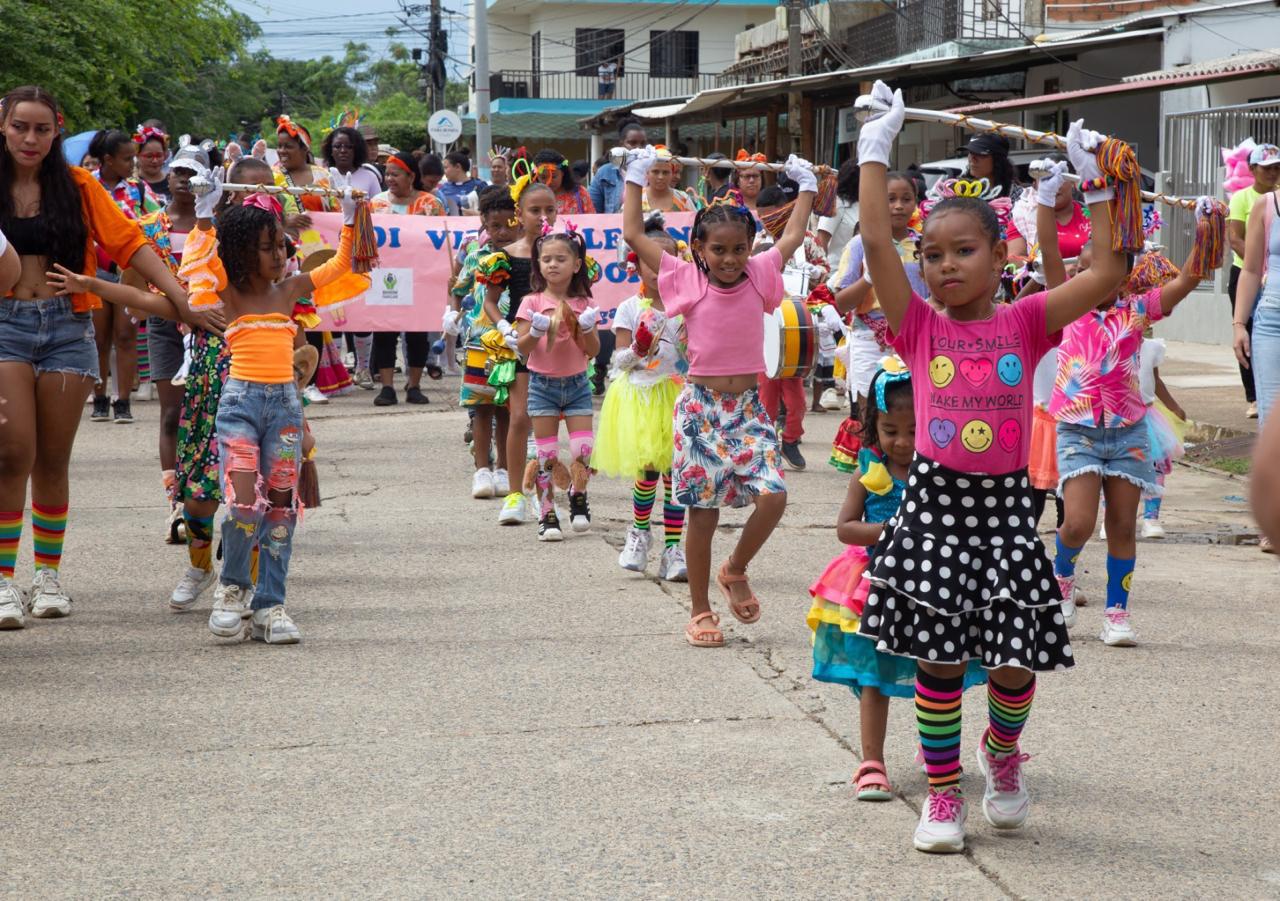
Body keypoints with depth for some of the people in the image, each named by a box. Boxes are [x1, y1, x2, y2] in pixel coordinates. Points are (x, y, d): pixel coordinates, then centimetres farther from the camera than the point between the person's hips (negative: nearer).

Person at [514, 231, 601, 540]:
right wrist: (536, 331, -24)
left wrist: (587, 329, -16)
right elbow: (522, 348, -5)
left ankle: (578, 495, 19)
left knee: (583, 450, -8)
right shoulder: (533, 302, -3)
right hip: (542, 384, -1)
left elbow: (593, 351, 2)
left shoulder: (583, 304, 3)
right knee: (546, 454, 1)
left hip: (577, 384, 1)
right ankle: (547, 514, 10)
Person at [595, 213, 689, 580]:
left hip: (676, 393, 2)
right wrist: (637, 350, -20)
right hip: (638, 394, -2)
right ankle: (639, 529, 16)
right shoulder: (630, 309, 0)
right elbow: (619, 360, -1)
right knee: (648, 467, -12)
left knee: (674, 469, -2)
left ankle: (673, 547, 3)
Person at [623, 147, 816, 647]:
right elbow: (634, 235, 0)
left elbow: (792, 239, 20)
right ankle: (700, 612, 14)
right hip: (701, 405, -2)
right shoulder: (687, 280, -3)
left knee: (773, 496, -14)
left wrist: (806, 185, 26)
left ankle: (735, 571, 14)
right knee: (703, 511, 1)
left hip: (749, 405, 2)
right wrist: (636, 177, 6)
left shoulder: (759, 276, 4)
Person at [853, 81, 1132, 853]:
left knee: (1015, 658, 1)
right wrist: (877, 150, -7)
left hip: (1005, 503, 0)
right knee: (938, 654, 2)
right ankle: (944, 793, 16)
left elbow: (1107, 274, -8)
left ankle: (1003, 751, 33)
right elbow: (876, 242, -10)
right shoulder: (921, 327, 0)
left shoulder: (1025, 324, 1)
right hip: (935, 501, 0)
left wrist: (1098, 183, -6)